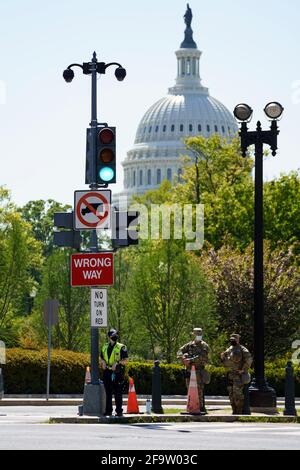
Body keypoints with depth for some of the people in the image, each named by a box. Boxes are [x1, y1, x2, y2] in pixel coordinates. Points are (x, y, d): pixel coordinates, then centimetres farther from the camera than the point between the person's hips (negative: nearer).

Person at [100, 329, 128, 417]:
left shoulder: (121, 347, -2)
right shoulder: (105, 347, 14)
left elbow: (125, 360, -4)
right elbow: (101, 358, 22)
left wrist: (117, 363, -19)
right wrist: (103, 362, 1)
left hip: (117, 373, -5)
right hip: (107, 372, 5)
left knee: (118, 393, -4)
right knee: (108, 393, 8)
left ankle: (119, 411, 0)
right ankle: (108, 411, 14)